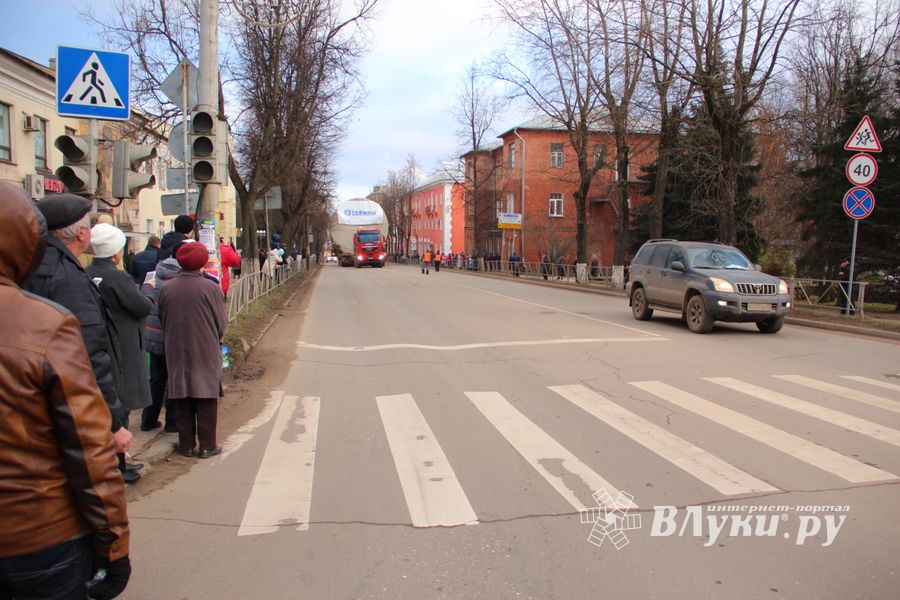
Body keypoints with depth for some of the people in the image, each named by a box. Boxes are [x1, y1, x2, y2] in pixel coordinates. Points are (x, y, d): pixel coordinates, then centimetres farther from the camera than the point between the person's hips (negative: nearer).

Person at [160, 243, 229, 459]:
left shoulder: (166, 288, -5)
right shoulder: (210, 288, -14)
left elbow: (162, 321, 7)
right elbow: (222, 324, -7)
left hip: (177, 353, 3)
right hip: (205, 352, -3)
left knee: (183, 400, 12)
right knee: (206, 400, 7)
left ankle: (186, 445, 19)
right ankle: (207, 445, 11)